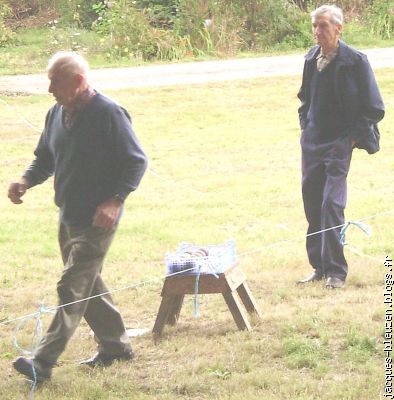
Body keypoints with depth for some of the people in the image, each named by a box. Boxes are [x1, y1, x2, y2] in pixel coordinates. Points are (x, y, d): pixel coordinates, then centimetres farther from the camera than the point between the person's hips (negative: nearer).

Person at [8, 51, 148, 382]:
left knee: (73, 288, -10)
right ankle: (115, 345, 31)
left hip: (97, 221, -8)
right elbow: (45, 158, 17)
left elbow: (136, 162, -13)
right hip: (68, 216, 8)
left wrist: (114, 201, -22)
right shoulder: (57, 114, 7)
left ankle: (44, 362, -13)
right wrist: (26, 181, -4)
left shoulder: (109, 114, -16)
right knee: (89, 285, 17)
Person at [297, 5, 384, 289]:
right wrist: (305, 127, 14)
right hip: (312, 143, 6)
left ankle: (335, 271, -9)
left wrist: (353, 137, -7)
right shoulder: (312, 59, 7)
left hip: (339, 143, -6)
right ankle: (320, 267, 17)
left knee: (332, 204, -13)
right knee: (312, 205, 8)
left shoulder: (355, 61, -10)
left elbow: (374, 109, -5)